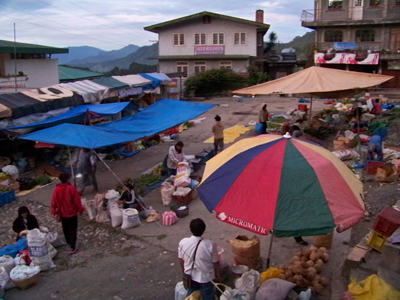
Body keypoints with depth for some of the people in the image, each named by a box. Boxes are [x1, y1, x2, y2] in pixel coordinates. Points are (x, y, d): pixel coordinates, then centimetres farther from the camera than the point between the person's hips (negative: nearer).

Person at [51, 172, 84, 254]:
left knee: (65, 229, 23)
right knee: (72, 229, 2)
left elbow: (54, 202, -1)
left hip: (62, 213, 5)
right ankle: (73, 248, -2)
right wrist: (80, 210, -1)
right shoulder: (71, 188, -18)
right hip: (72, 213, -4)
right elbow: (77, 201, -14)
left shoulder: (56, 189, -7)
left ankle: (68, 242, 43)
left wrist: (55, 212, 9)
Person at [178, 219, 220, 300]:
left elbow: (181, 260, -4)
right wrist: (217, 275, 5)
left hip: (190, 276, 3)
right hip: (206, 277, -2)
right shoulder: (209, 245, -26)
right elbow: (215, 263, -13)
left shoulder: (183, 242, -18)